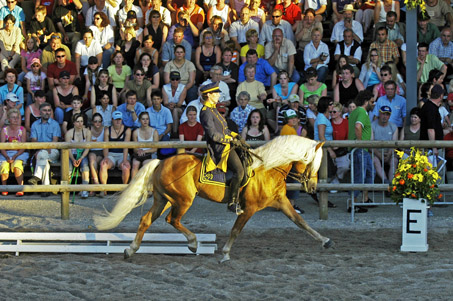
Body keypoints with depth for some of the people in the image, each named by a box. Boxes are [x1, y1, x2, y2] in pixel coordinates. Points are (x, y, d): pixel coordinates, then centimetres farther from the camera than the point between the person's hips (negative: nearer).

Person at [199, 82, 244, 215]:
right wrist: (231, 139, -14)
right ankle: (233, 203, -17)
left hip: (226, 145, 11)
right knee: (239, 171, -22)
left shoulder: (213, 110, 18)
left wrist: (235, 135, 11)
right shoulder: (206, 112, -14)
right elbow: (213, 134, -20)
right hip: (219, 148, -11)